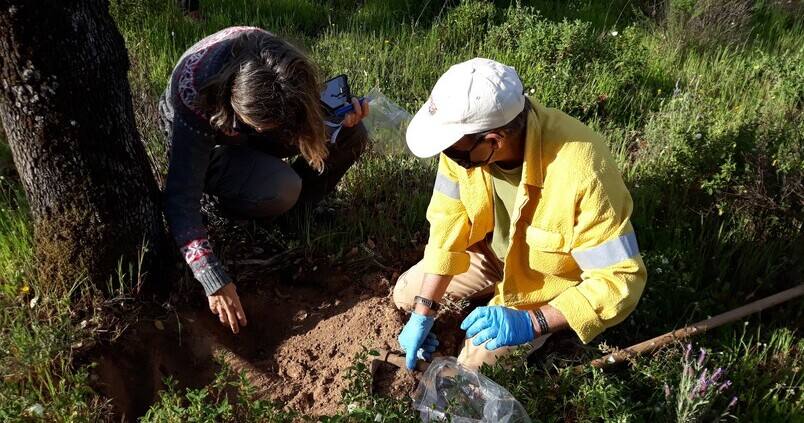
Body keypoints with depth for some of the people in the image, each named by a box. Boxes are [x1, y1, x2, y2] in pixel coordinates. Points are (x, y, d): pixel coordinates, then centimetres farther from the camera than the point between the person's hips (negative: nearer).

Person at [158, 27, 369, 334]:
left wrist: (342, 121, -33)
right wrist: (215, 281, -42)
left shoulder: (280, 60, -27)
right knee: (280, 189, -34)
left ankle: (295, 209, 2)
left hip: (254, 143, 4)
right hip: (208, 146, -4)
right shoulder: (194, 96, -38)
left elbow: (308, 127, -10)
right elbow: (181, 198, -37)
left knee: (353, 137, -15)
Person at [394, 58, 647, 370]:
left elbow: (621, 280, -34)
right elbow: (448, 224, -15)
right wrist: (423, 313, -15)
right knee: (405, 294, 9)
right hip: (492, 251, 5)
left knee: (478, 367, -8)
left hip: (550, 280, -5)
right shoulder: (464, 136, -27)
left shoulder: (581, 173, -43)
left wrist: (530, 323, -42)